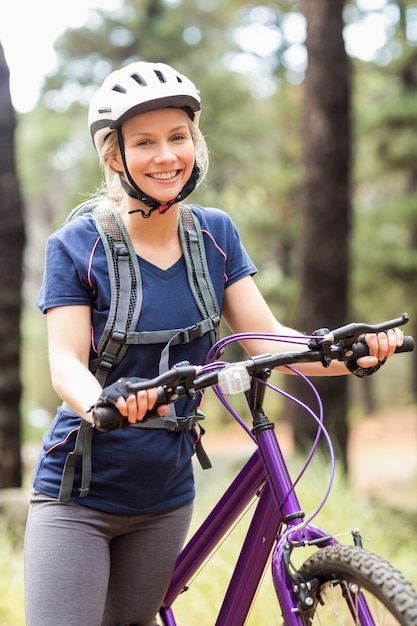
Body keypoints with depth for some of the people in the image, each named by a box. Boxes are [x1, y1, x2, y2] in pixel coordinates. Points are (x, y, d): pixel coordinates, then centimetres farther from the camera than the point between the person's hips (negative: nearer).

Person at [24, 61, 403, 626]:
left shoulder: (216, 234, 2)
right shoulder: (76, 245, -9)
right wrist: (102, 402, -40)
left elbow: (266, 337, -5)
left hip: (165, 495, 4)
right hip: (79, 495, -3)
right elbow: (66, 362, -16)